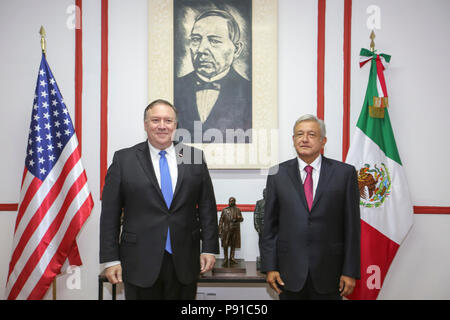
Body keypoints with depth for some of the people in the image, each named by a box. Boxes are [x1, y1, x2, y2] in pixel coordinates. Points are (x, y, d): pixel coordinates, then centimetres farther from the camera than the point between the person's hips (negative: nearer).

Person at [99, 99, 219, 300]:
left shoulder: (195, 158, 4)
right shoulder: (123, 159, 0)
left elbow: (207, 208, 7)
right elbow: (110, 214, 0)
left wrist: (209, 249, 2)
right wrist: (110, 259, -4)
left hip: (184, 263, 2)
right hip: (140, 264, -1)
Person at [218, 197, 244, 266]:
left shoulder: (237, 210, 9)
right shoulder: (225, 210, 5)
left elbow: (241, 219, 11)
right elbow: (221, 221, 4)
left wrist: (238, 218, -14)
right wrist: (220, 231, -2)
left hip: (235, 230, 2)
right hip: (226, 230, -2)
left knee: (233, 245, 7)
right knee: (225, 245, -2)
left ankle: (232, 258, 17)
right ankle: (225, 259, 6)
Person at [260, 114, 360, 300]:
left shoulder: (345, 173, 0)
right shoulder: (278, 174, 3)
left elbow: (351, 227, 0)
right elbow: (269, 225, 4)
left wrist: (350, 271, -3)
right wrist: (270, 267, -1)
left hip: (328, 273, 0)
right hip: (289, 273, 1)